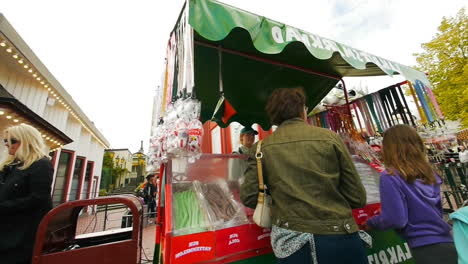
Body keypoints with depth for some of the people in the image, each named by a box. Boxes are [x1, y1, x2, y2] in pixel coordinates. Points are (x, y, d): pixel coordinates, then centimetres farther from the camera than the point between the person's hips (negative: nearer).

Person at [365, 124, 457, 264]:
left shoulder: (390, 176, -21)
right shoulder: (429, 173, 3)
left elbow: (394, 219, -21)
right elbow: (438, 210, 14)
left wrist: (370, 222, -4)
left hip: (425, 249, -6)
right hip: (447, 243, 6)